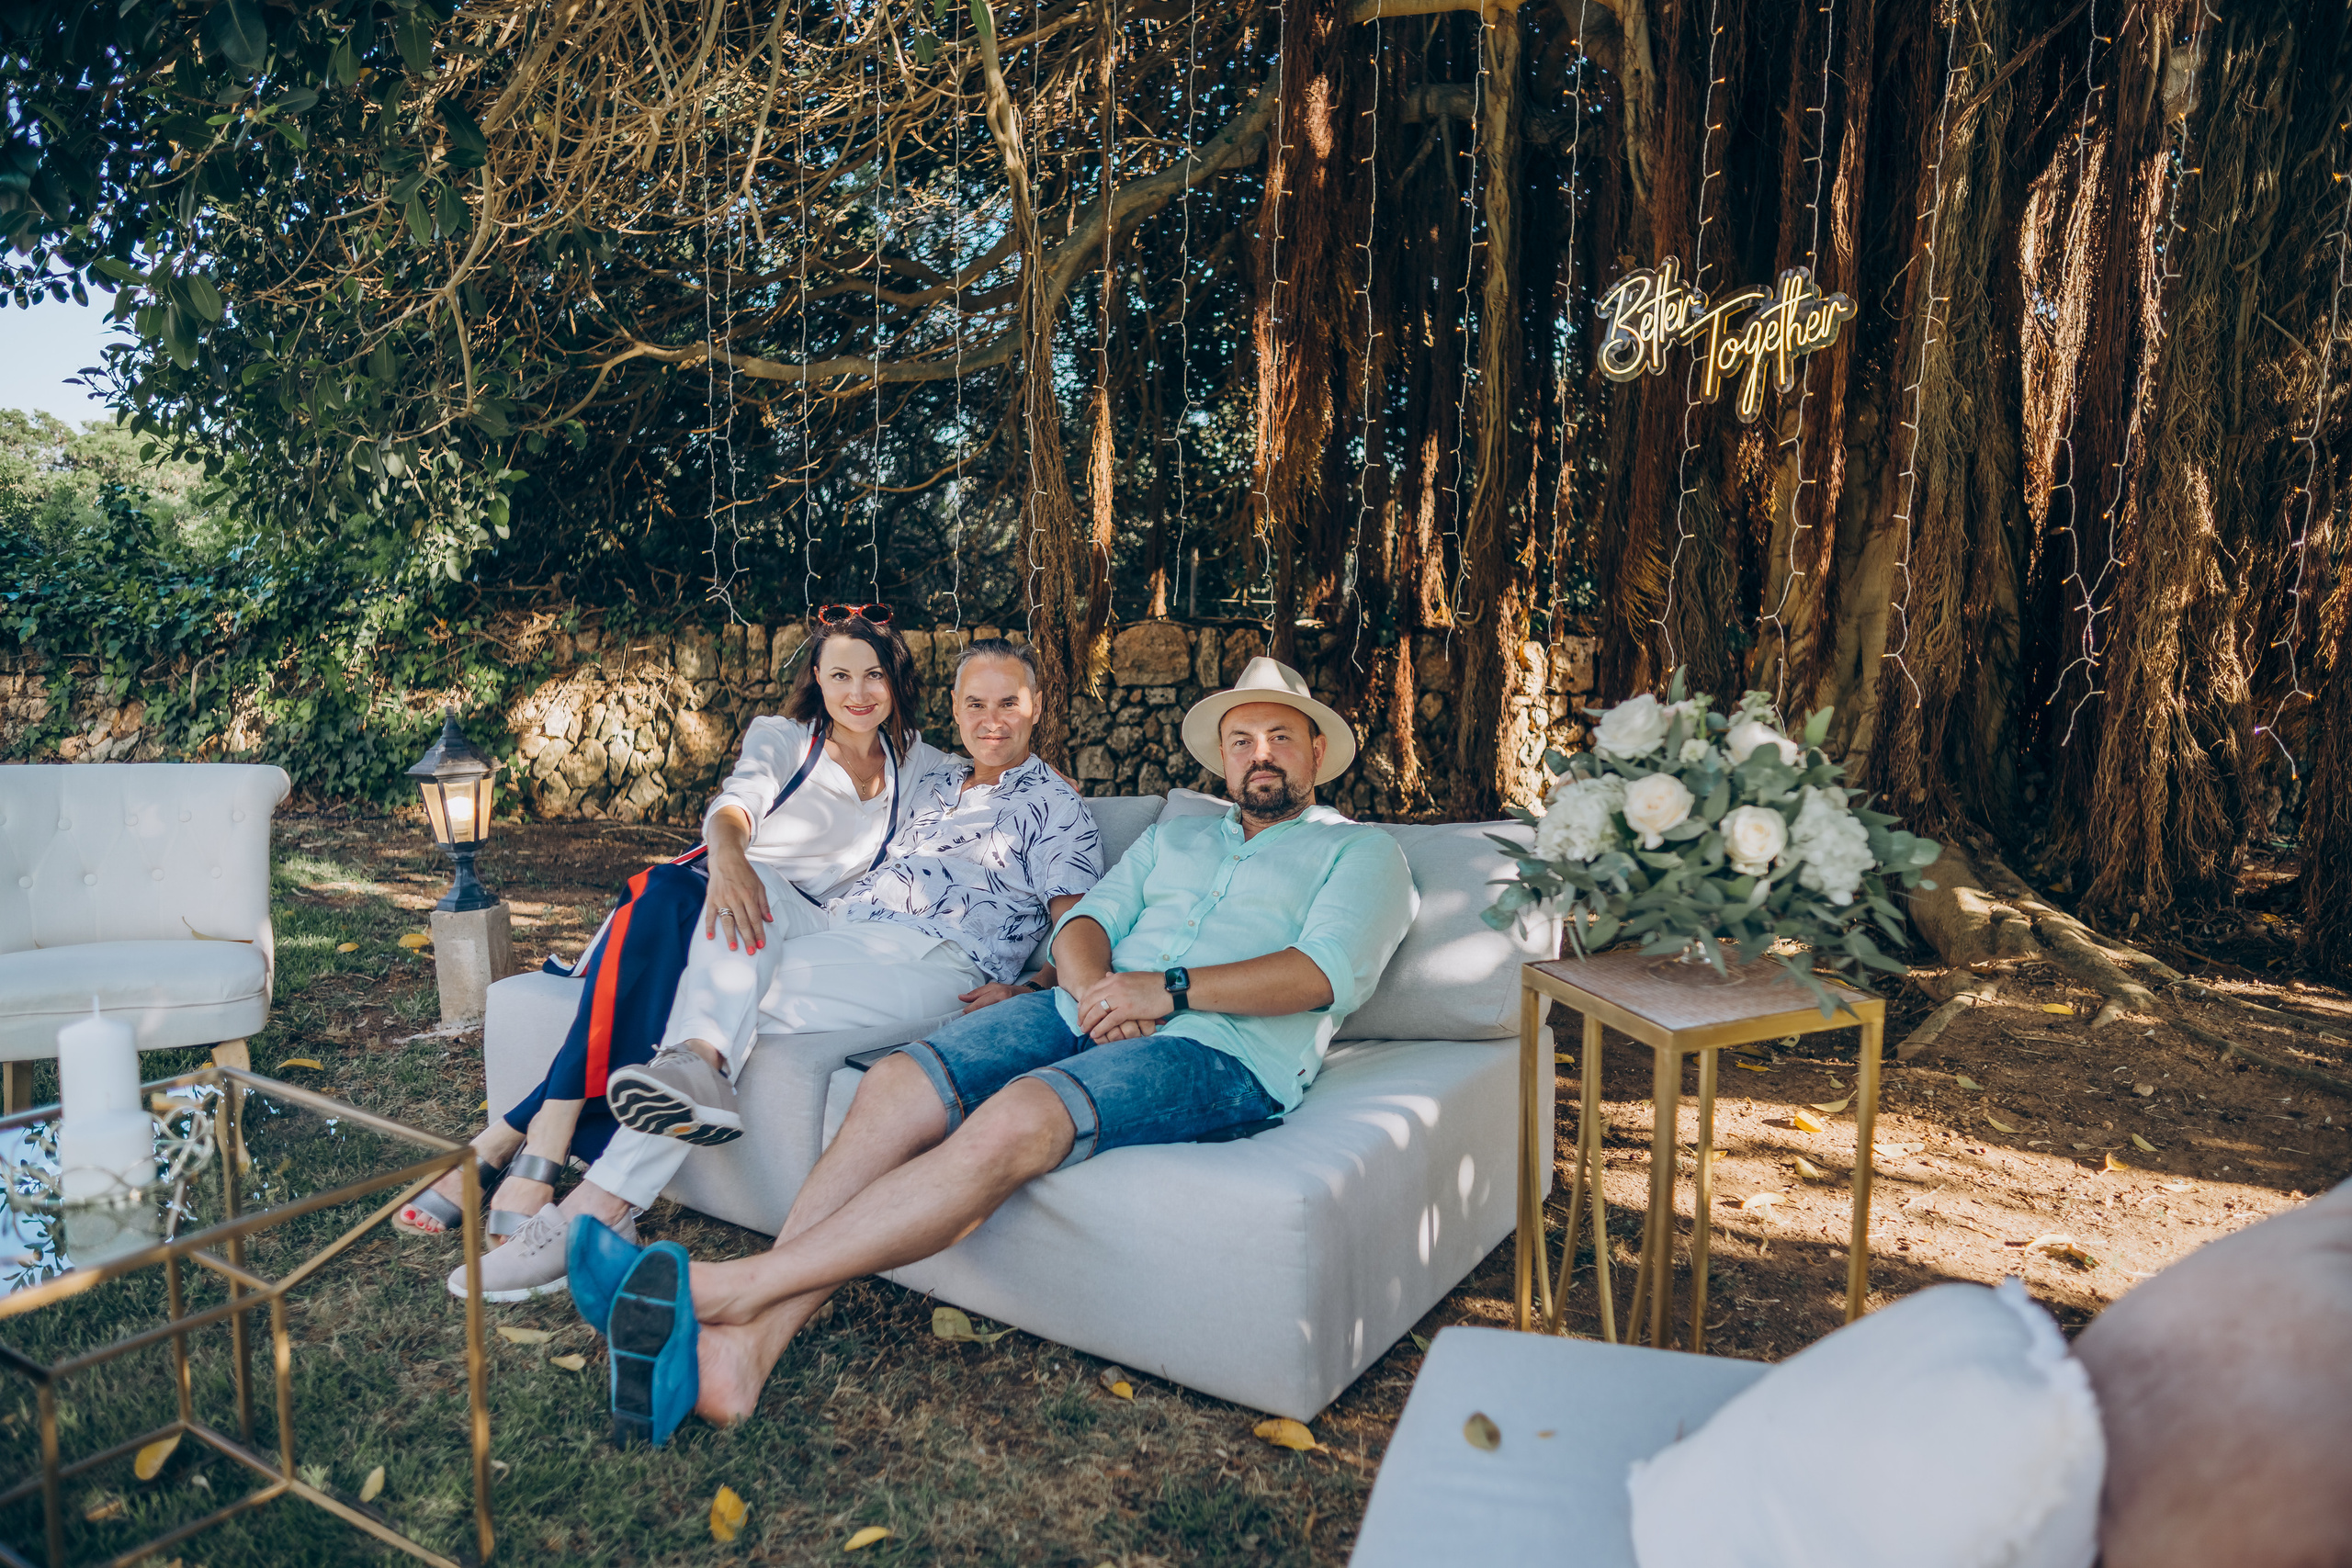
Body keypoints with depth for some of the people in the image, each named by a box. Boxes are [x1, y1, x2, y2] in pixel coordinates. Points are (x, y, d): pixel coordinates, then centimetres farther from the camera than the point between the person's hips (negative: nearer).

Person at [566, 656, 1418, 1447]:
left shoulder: (1362, 851, 14)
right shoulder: (1174, 834, 30)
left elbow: (1328, 975, -4)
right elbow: (1083, 920, 17)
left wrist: (1170, 989, -14)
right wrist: (1095, 991, -7)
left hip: (1219, 1051, -5)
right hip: (1089, 1012, 6)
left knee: (1016, 1121, -34)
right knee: (895, 1084, -22)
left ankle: (726, 1289, -34)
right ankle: (747, 1347, -28)